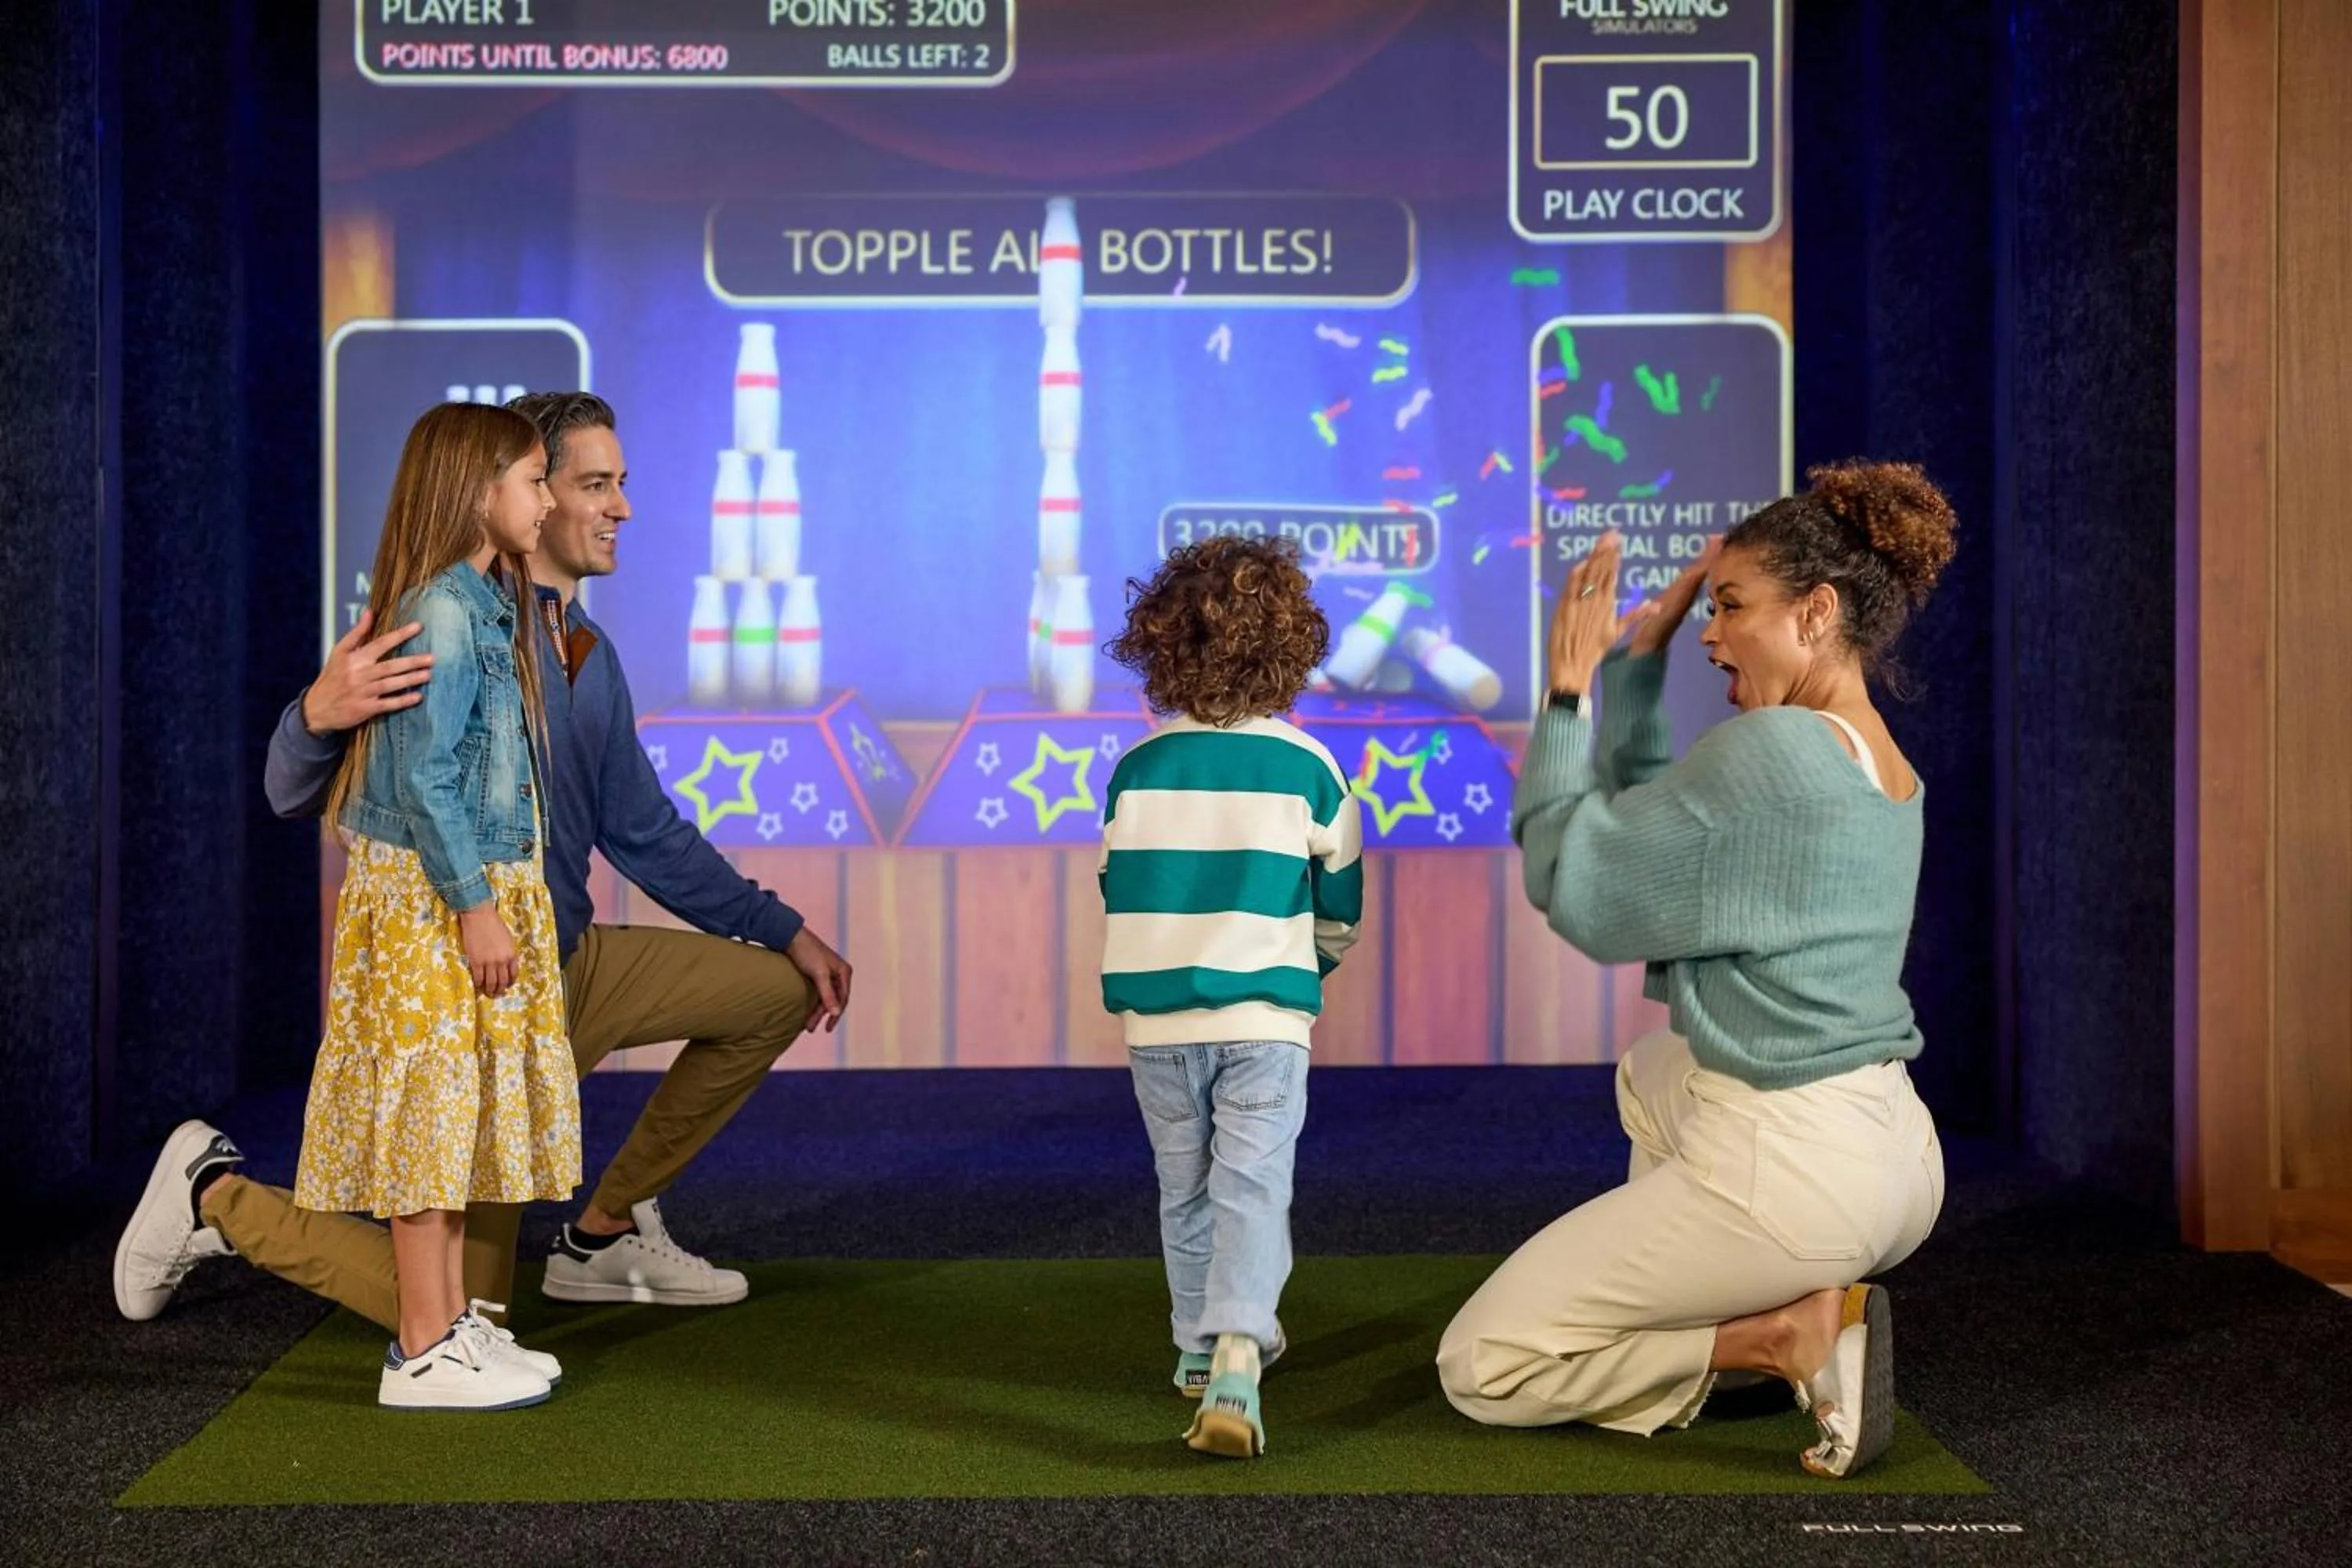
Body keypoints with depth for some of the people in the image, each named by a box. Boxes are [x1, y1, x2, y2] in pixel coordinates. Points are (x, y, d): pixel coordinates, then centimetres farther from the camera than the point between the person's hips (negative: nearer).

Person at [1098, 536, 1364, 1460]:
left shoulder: (1139, 768, 2)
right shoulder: (1307, 767, -3)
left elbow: (1116, 892, 11)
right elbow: (1340, 902, 8)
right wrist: (1312, 966, 28)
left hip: (1156, 1015, 2)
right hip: (1265, 1013, -2)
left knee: (1185, 1188, 17)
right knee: (1252, 1187, -4)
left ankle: (1198, 1345, 29)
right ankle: (1238, 1353, -22)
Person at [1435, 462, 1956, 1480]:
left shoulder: (1773, 748, -18)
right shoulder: (1887, 771, 10)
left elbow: (1570, 879, -11)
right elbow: (1648, 821, 17)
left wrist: (1568, 690, -3)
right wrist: (1639, 659, 15)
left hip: (1789, 1174, -9)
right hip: (1896, 1161, 9)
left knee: (1478, 1369, 2)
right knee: (1652, 1071, 40)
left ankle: (1784, 1334, -8)